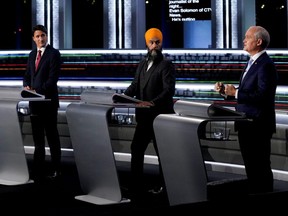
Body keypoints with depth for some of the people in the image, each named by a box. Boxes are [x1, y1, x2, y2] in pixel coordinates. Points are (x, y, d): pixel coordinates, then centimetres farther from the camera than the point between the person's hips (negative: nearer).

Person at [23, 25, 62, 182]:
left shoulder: (54, 54, -7)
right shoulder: (32, 54, 15)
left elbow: (53, 78, -15)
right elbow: (27, 75, 18)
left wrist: (38, 91, -22)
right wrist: (27, 86, -4)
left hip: (48, 101, -6)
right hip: (34, 102, 7)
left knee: (52, 136, 1)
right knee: (37, 137, 9)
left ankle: (55, 170, 9)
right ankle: (39, 170, 14)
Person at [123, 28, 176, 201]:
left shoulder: (166, 65, -8)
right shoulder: (142, 64, 15)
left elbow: (169, 90, -20)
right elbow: (135, 86, 12)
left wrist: (152, 102, -33)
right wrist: (123, 96, -8)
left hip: (160, 117, -7)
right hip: (144, 116, 7)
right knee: (136, 149, 6)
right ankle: (137, 186, 13)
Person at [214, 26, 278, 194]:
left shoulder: (266, 65, -16)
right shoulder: (252, 63, 16)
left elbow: (262, 96, -25)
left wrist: (236, 93, -23)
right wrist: (226, 91, 4)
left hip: (258, 126, -10)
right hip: (247, 125, 10)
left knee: (261, 167, -3)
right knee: (251, 167, 16)